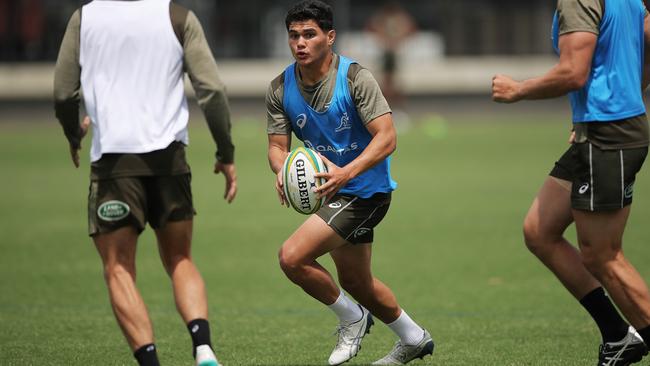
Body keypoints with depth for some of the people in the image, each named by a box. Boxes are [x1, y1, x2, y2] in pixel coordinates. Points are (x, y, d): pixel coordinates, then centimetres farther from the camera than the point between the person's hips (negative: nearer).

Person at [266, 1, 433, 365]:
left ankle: (353, 318, 4)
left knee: (292, 257, -20)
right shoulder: (280, 89, -4)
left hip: (364, 189, -7)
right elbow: (278, 145, -1)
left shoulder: (355, 77, -20)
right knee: (357, 283, 21)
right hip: (335, 191, 7)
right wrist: (282, 169, -26)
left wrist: (347, 173, -40)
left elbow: (386, 137, -26)